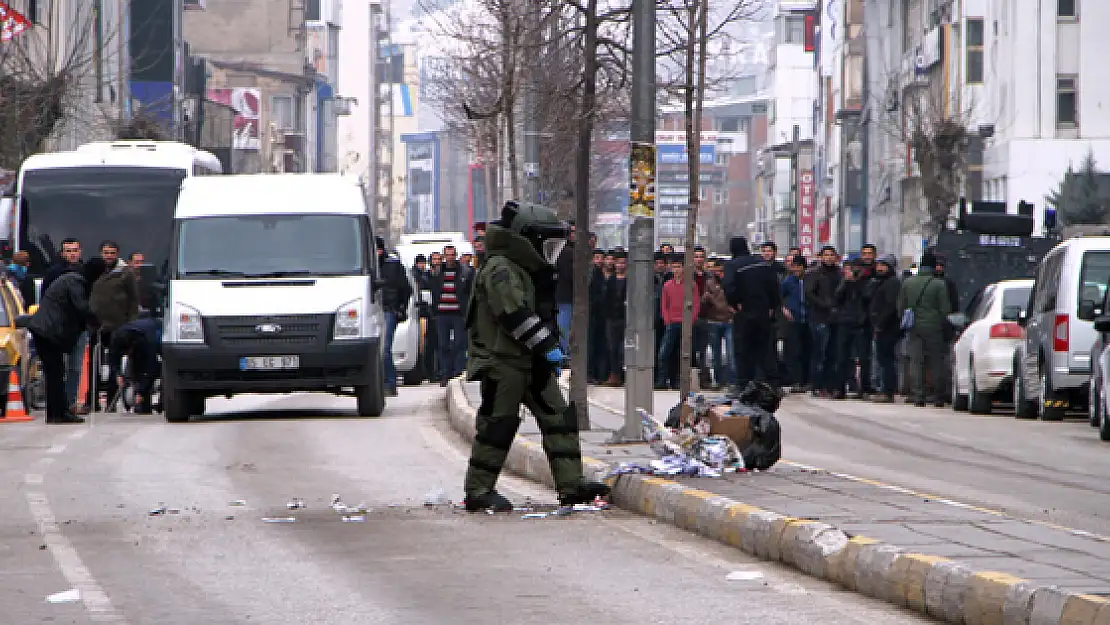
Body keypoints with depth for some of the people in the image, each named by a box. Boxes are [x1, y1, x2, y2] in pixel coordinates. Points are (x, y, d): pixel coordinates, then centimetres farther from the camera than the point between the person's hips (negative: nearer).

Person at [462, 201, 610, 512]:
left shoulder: (533, 270, 18)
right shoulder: (501, 270, -15)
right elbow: (515, 316, -24)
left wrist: (551, 349, 20)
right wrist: (546, 346, -22)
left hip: (532, 363, 10)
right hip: (502, 361, -10)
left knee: (558, 417, 4)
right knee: (498, 424, -6)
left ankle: (571, 484, 4)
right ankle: (478, 491, 1)